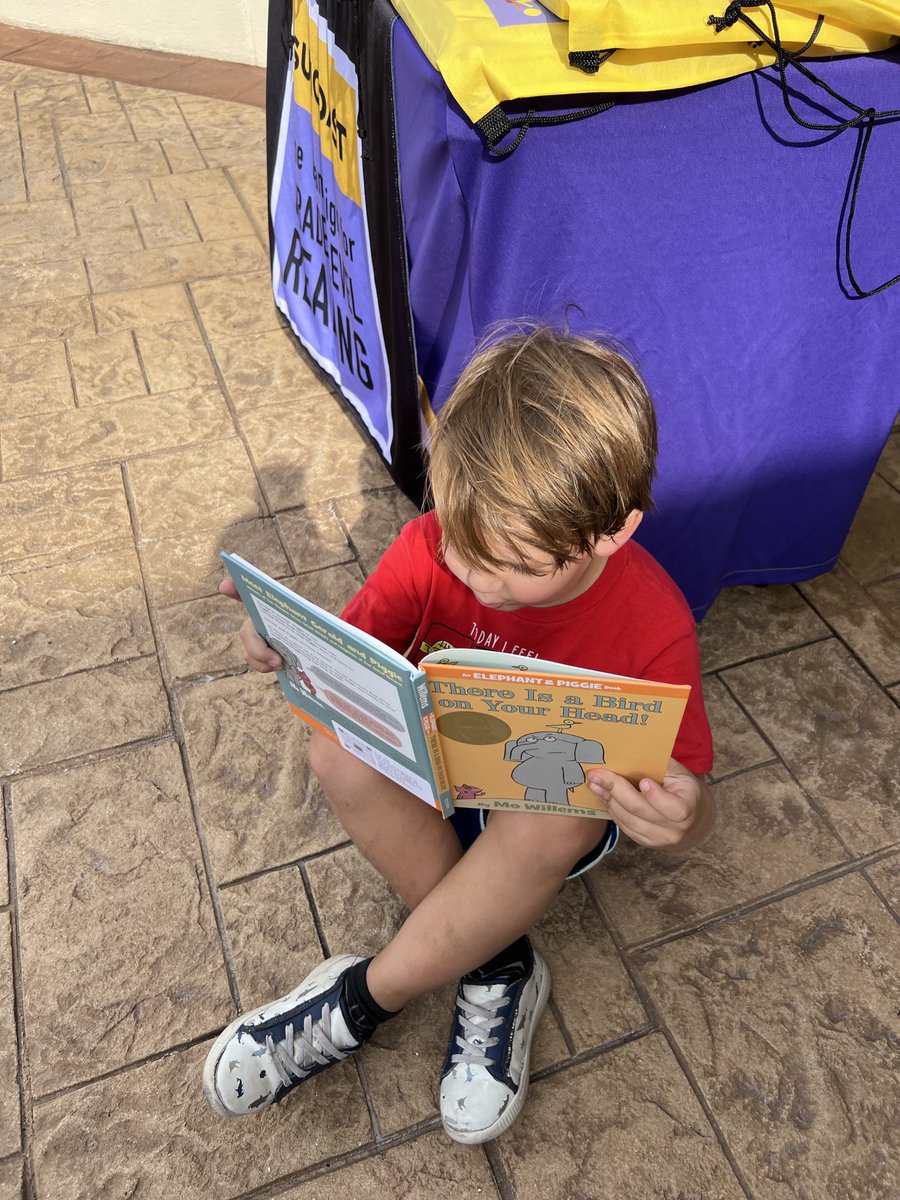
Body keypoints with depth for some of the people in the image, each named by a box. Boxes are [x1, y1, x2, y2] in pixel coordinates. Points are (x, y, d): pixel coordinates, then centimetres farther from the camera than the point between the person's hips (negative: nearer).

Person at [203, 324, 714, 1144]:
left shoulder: (652, 624, -25)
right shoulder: (436, 546, -20)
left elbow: (693, 806, -17)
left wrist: (684, 816, -43)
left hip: (567, 803, -2)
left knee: (552, 818, -38)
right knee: (338, 748, -29)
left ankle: (361, 999, -15)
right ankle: (497, 967, -14)